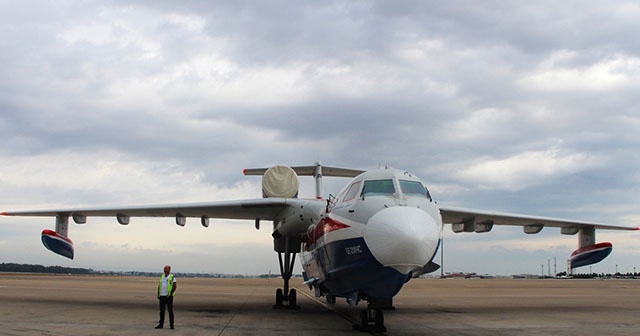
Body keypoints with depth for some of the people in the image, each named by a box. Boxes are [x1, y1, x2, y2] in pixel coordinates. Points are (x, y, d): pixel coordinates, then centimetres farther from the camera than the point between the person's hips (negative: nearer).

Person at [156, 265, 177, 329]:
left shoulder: (172, 277, -3)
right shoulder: (162, 277, 12)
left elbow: (175, 286, -8)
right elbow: (159, 286, 16)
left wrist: (171, 294, -16)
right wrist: (158, 295, 8)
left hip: (168, 296, -5)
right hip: (162, 296, 5)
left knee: (170, 311, -2)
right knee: (161, 311, 6)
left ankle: (171, 325, 3)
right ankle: (161, 324, 11)